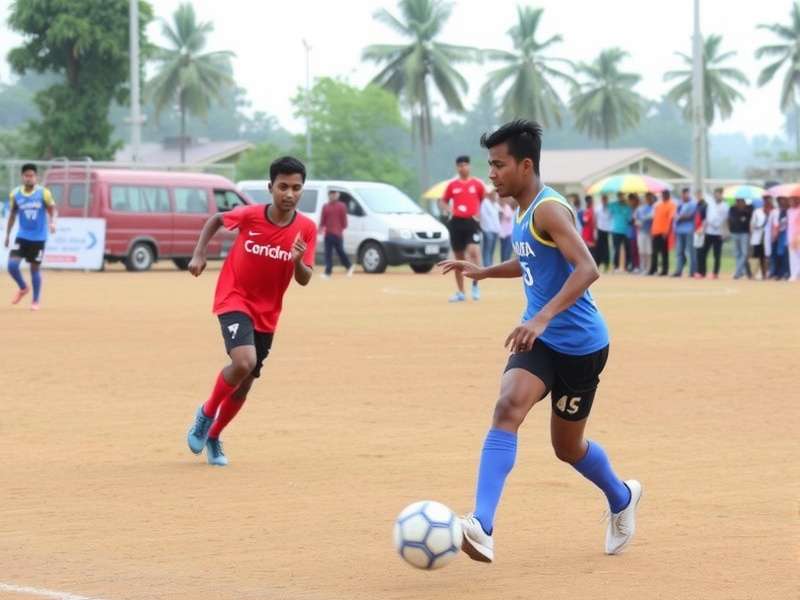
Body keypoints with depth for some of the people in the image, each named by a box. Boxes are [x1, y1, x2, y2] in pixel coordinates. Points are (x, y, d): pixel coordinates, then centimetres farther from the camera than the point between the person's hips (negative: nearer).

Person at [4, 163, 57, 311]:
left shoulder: (43, 193, -8)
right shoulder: (15, 194, -1)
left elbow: (52, 209, -1)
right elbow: (12, 214, 11)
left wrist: (52, 222, -23)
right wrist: (7, 234, 12)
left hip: (39, 237, -2)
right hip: (22, 236, 2)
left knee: (35, 268, 3)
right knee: (12, 265, -11)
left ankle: (36, 301, 18)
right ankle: (23, 288, 18)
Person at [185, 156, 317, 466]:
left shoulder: (306, 229, -10)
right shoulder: (250, 215, -15)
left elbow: (304, 280, -6)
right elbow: (215, 220, 5)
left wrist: (299, 261, -26)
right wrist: (199, 254, -4)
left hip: (267, 313, 4)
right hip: (234, 299, -4)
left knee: (245, 385, 11)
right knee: (244, 362, -28)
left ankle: (213, 436, 36)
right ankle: (206, 412, -1)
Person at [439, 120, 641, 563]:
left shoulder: (549, 210, -19)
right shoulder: (523, 210, 10)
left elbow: (587, 269, -32)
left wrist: (543, 318, -42)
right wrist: (484, 272, 16)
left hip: (579, 343, -7)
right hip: (540, 338, 7)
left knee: (568, 447, 5)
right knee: (508, 407, -15)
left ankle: (621, 499, 34)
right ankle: (481, 526, -24)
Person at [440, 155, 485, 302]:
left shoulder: (477, 184, 5)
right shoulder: (452, 185, 8)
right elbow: (443, 201, 14)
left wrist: (479, 214, 0)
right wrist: (446, 208, -7)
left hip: (471, 222, -2)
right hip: (456, 222, 2)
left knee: (473, 250, -22)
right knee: (459, 257, 6)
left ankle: (475, 284, -3)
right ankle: (460, 292, 14)